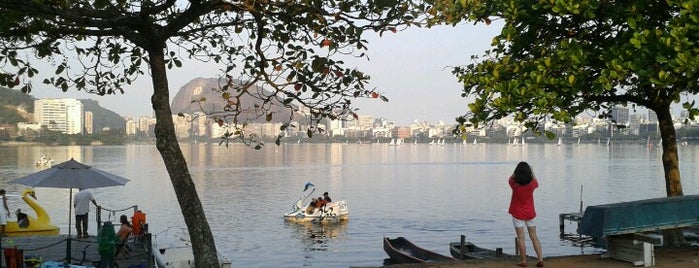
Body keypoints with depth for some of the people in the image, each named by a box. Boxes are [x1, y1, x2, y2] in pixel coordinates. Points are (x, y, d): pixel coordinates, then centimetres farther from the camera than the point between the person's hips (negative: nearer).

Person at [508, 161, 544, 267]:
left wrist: (517, 170, 18)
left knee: (521, 238, 1)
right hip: (530, 213, 2)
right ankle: (540, 259, 6)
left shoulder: (514, 184, -15)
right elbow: (536, 183, 15)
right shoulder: (532, 183, -11)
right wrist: (532, 172, 26)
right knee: (534, 237, 10)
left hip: (518, 213, -2)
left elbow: (510, 178, 10)